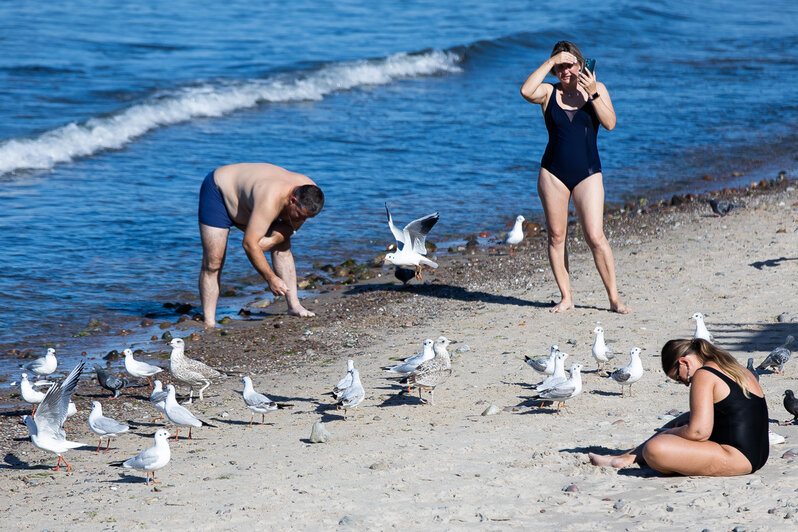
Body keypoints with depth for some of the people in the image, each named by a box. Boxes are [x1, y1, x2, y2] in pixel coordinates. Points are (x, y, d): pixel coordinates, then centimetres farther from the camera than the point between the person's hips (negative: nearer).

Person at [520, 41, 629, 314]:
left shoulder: (596, 89, 5)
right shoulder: (549, 93, 3)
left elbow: (609, 124, -8)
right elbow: (526, 91, -19)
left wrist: (593, 93, -18)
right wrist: (550, 62, -15)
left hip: (587, 173, -1)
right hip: (553, 173, 1)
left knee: (596, 237, -9)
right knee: (556, 236, 3)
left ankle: (614, 299, -2)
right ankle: (566, 297, 13)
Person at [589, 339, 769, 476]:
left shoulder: (704, 376, -11)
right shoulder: (740, 370, 17)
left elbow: (698, 432, -19)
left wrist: (669, 433, -1)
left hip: (736, 459, -11)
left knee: (654, 449, -25)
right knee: (684, 421, 31)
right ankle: (628, 457, 28)